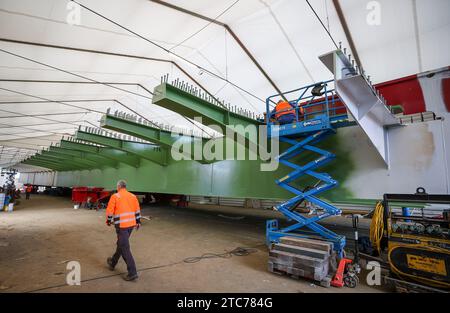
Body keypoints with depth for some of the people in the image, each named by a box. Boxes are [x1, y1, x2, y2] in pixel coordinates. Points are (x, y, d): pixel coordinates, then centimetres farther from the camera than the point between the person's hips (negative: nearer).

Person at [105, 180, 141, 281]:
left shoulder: (115, 196, -7)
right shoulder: (133, 196, 9)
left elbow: (109, 210, -5)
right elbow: (137, 210, 11)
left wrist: (108, 221, 12)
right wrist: (138, 222, 19)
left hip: (121, 225, -6)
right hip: (131, 224, 6)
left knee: (125, 248, -3)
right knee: (121, 244, 25)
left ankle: (132, 273, -3)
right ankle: (113, 262, 45)